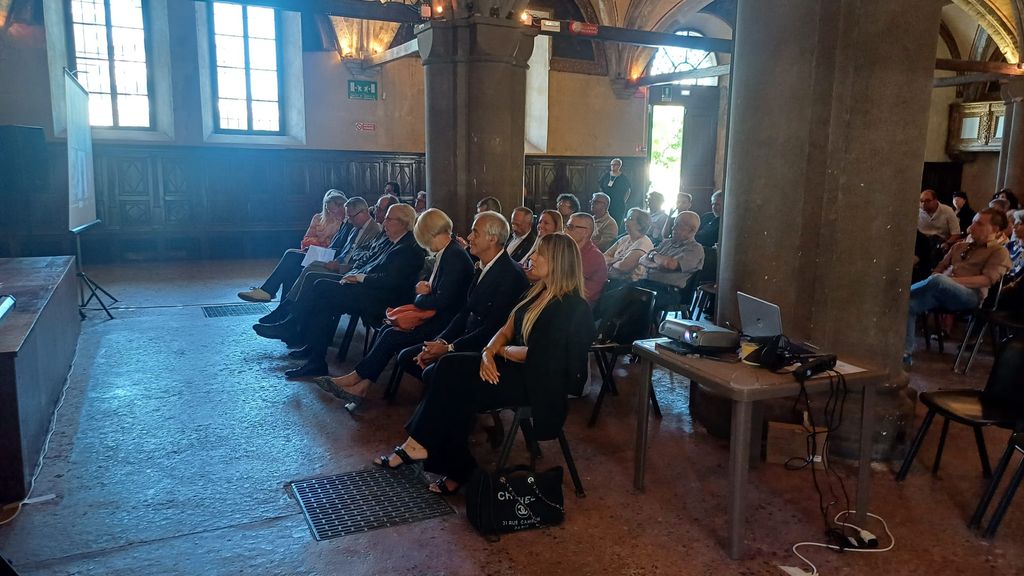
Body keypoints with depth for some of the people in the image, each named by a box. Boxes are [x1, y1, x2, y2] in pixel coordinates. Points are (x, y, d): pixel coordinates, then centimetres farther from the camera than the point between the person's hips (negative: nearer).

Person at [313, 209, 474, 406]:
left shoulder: (455, 257, -20)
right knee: (387, 331, -3)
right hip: (438, 316, 10)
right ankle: (361, 385, -7)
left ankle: (356, 379, 1)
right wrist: (425, 289, -2)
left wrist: (419, 298, -6)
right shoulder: (446, 253, 12)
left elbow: (442, 300, -24)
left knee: (392, 336, -14)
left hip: (446, 322, -10)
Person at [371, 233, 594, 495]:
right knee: (448, 368, -14)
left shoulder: (571, 307, -16)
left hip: (539, 382, -8)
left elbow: (535, 354, -20)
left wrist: (502, 350, -4)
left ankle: (419, 445, -3)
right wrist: (488, 353, -11)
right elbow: (506, 330, 9)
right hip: (514, 365, 9)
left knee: (454, 382, -20)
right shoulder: (536, 293, 12)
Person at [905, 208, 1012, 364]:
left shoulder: (999, 251, 11)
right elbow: (942, 266, 28)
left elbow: (987, 280, -5)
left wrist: (951, 281, -16)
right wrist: (933, 278, 2)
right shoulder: (960, 245, 29)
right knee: (908, 304, -26)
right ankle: (905, 353, -28)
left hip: (970, 294, -5)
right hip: (941, 291, 5)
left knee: (938, 280, -39)